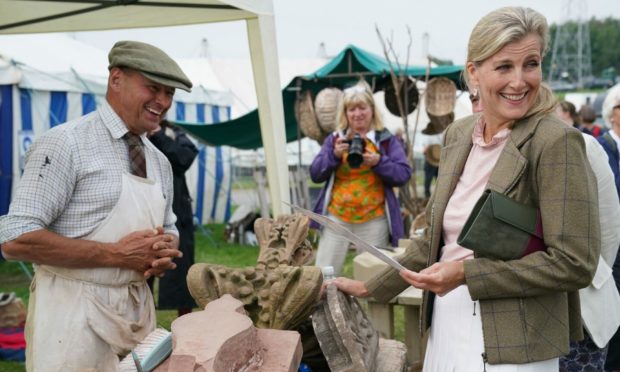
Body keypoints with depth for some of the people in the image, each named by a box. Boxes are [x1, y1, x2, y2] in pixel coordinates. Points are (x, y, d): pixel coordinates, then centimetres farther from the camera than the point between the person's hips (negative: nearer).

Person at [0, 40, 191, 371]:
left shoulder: (160, 163, 10)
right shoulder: (66, 144, -13)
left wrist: (164, 252, -4)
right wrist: (117, 254, -20)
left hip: (138, 312, 7)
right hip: (74, 313, -7)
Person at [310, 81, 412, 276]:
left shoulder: (387, 140, 4)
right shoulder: (334, 139, 9)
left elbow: (404, 174, -3)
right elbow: (315, 174, 4)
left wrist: (379, 161, -18)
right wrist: (334, 155, -12)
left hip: (374, 220, -1)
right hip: (336, 217, 1)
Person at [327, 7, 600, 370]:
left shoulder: (556, 142, -16)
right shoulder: (458, 134, 4)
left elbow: (575, 262, -18)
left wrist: (466, 273, -19)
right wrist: (370, 288, 14)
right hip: (444, 327, 6)